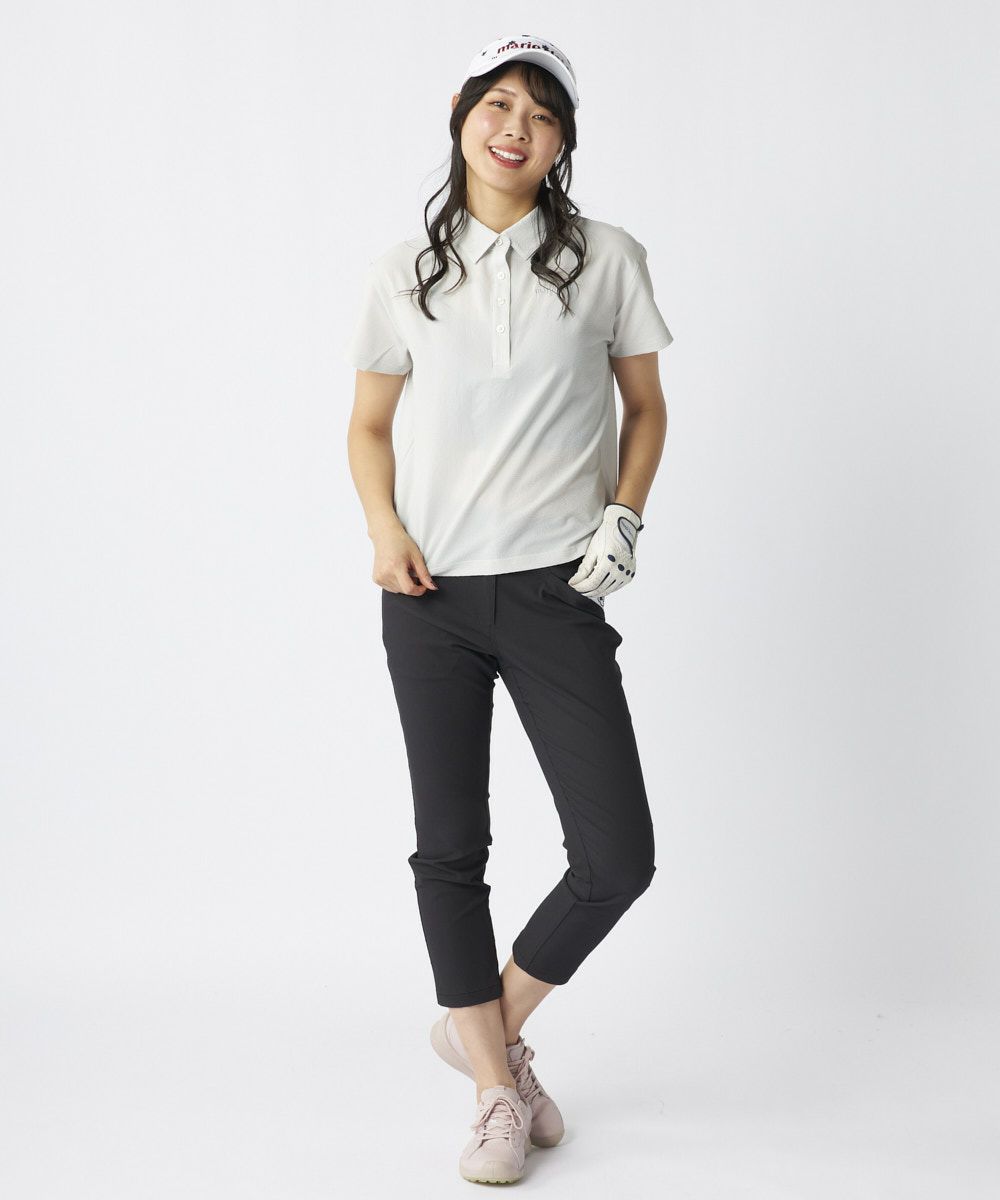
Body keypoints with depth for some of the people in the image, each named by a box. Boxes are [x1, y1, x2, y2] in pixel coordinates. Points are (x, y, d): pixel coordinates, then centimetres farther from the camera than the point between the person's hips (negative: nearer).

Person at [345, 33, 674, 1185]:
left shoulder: (606, 259, 4)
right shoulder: (403, 273, 6)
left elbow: (645, 406, 13)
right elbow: (370, 425, 13)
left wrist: (624, 516, -2)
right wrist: (383, 527, -5)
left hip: (556, 590, 0)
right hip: (431, 594, 1)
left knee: (617, 855, -5)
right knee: (450, 847, 6)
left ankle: (489, 1022, 21)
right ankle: (498, 1092, 22)